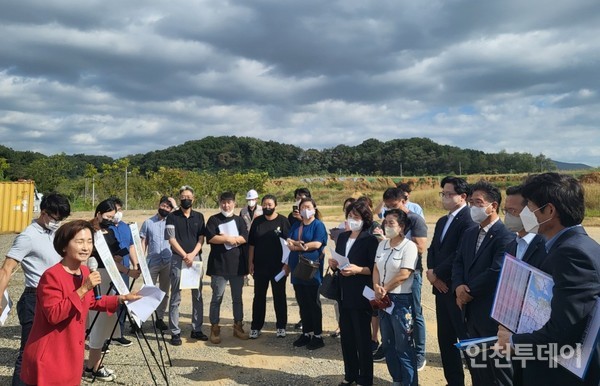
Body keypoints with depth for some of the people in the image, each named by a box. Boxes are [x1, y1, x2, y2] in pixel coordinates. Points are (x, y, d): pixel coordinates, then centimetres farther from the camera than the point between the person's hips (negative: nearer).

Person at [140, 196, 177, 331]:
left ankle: (160, 318, 20)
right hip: (152, 262, -1)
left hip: (168, 262, 1)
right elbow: (143, 242, 5)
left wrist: (176, 206, -9)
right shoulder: (148, 222, 5)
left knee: (164, 292, 9)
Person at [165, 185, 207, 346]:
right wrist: (185, 256, -11)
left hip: (196, 258, 3)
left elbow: (201, 239, 5)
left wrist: (193, 254, -10)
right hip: (178, 259, -3)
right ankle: (175, 332, 7)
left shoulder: (199, 216, 9)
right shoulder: (172, 217, 1)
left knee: (198, 296, 8)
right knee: (175, 298, 1)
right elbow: (171, 239, -5)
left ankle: (197, 329, 18)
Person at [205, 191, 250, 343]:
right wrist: (230, 239, -12)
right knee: (217, 298, 3)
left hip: (237, 265, 3)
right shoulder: (214, 220, 1)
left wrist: (225, 238, -14)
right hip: (218, 265, -3)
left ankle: (238, 326, 22)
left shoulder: (239, 220, 9)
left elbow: (244, 238, -5)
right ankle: (214, 328, 12)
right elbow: (210, 238, -13)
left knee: (237, 298, 11)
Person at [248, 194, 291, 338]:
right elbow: (251, 244, 6)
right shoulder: (257, 221, 5)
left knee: (279, 296, 9)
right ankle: (256, 327, 18)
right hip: (260, 266, 2)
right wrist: (250, 262, 1)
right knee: (259, 296, 9)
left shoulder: (283, 221, -4)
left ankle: (281, 326, 20)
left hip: (278, 266, -2)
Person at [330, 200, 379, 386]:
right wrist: (333, 264, -4)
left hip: (361, 296, -6)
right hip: (343, 294, 6)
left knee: (362, 338, 4)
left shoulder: (370, 240, -8)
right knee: (346, 336, 14)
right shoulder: (342, 237, 11)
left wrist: (357, 269, -25)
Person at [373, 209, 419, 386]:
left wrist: (384, 289, -11)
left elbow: (404, 274, -18)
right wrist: (376, 288, -10)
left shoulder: (409, 246, -13)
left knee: (403, 346, 1)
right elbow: (376, 269, 7)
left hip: (401, 300, -7)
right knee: (388, 344, 16)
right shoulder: (382, 244, 9)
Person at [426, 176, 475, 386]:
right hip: (441, 288, 9)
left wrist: (436, 273, -13)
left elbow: (460, 255, -22)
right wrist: (431, 272, -4)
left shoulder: (469, 220, -15)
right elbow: (432, 250, 14)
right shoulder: (442, 222, 16)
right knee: (445, 339, 16)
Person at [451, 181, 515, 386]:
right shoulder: (469, 233, 11)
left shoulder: (506, 236, -16)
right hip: (471, 311, 8)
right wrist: (459, 287, -11)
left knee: (497, 368, 8)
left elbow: (496, 272, -24)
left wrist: (469, 291, -14)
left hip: (493, 313, -7)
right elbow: (458, 263, 8)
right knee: (476, 363, 19)